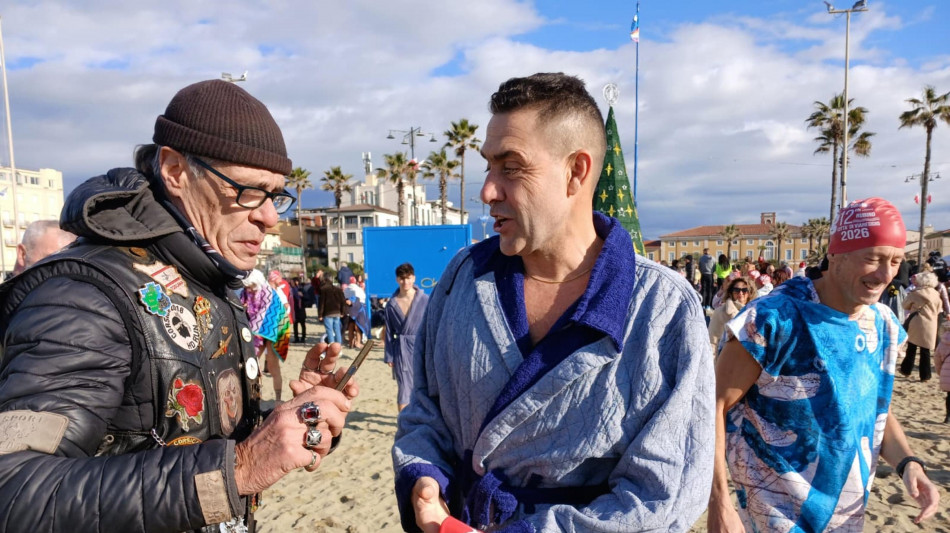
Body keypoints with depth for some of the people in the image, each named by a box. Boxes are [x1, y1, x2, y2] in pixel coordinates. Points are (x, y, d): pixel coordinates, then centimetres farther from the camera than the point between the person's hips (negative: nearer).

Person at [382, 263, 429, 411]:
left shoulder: (425, 300, -7)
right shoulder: (392, 304, 0)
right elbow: (389, 332, 5)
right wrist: (389, 356, 4)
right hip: (401, 350, 1)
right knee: (404, 387, 1)